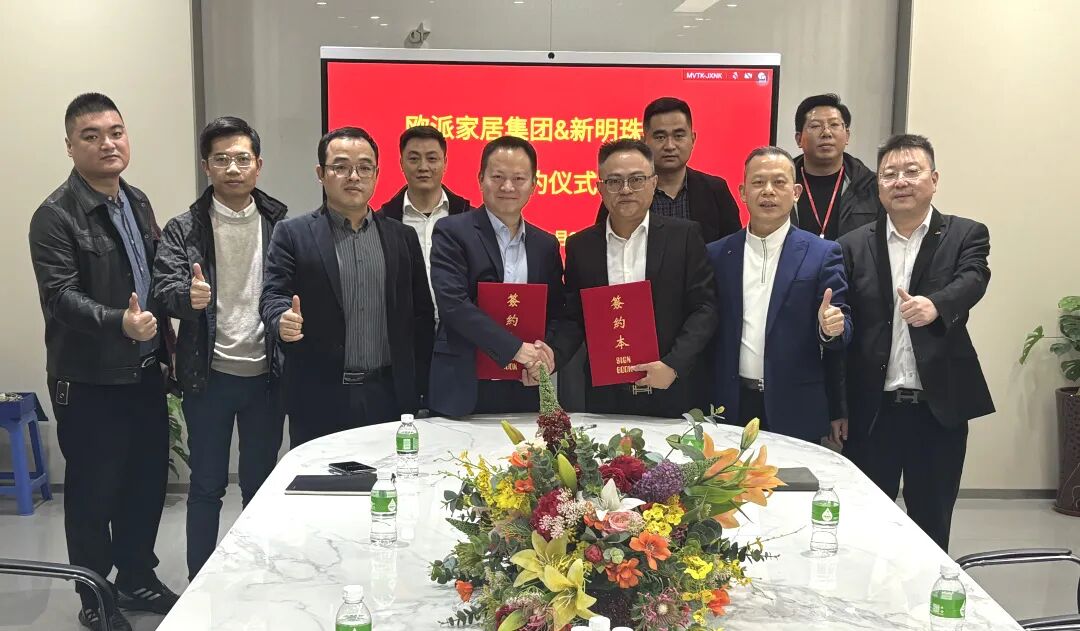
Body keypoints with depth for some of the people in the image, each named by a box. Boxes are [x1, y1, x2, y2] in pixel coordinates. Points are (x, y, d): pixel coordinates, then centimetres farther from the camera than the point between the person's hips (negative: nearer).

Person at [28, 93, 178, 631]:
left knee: (148, 480, 14)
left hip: (145, 371, 7)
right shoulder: (55, 216, -14)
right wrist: (119, 322, -39)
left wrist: (165, 345, 15)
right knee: (92, 490, 7)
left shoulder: (137, 202, 9)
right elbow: (61, 295, -23)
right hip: (90, 382, -6)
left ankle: (137, 578, 33)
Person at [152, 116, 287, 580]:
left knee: (260, 482, 13)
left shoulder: (280, 224, 2)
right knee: (207, 484, 10)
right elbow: (164, 288, -13)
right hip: (209, 375, -1)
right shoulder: (183, 229, -2)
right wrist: (188, 297, -34)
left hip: (266, 374, 1)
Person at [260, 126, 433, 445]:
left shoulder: (402, 236, 11)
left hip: (390, 397, 2)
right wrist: (283, 320, -27)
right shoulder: (292, 234, 3)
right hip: (319, 399, -2)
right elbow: (273, 296, -5)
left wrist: (417, 384, 4)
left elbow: (421, 313, 12)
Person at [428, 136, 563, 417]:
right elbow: (452, 303, -15)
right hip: (463, 392, -4)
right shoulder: (452, 232, -3)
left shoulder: (546, 245, 12)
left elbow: (555, 316, 14)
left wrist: (544, 353, -8)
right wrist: (516, 348, -18)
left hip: (526, 391, 4)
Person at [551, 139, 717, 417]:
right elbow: (574, 319, 7)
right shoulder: (580, 246, 6)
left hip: (672, 395, -1)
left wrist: (673, 365, -15)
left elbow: (705, 308, -3)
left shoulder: (684, 235, -1)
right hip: (604, 398, 2)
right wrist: (551, 358, -12)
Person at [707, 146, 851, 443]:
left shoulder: (823, 254, -1)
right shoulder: (717, 254, 5)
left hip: (796, 411, -1)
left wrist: (831, 327, -24)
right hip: (731, 407, 2)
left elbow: (842, 328, -2)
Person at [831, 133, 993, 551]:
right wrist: (837, 406, -2)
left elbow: (972, 281, -18)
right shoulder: (854, 246, 4)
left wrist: (935, 305, -40)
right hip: (871, 408, 1)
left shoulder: (966, 235, 3)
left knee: (932, 526, 11)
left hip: (940, 407, 0)